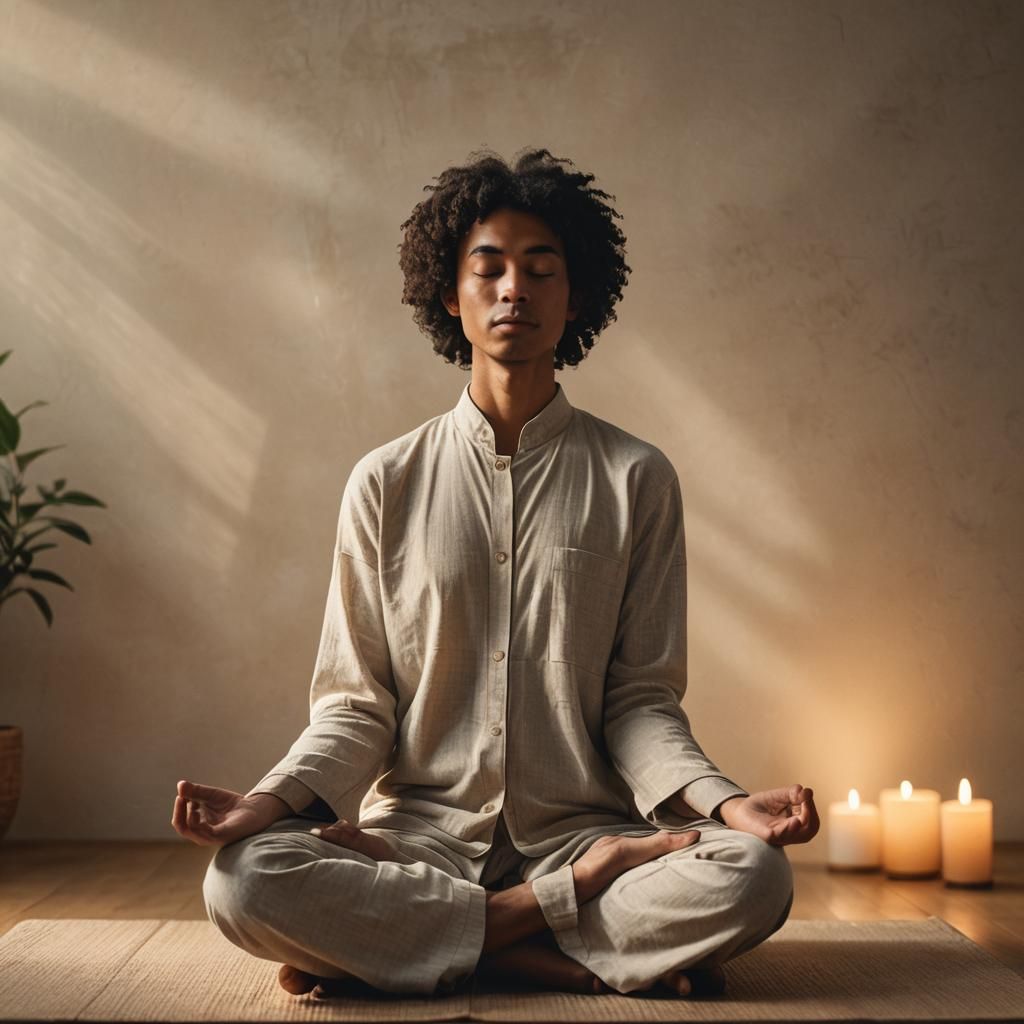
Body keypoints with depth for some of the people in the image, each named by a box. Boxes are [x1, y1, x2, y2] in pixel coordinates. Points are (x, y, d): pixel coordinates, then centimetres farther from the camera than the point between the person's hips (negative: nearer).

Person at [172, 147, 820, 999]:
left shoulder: (636, 480, 4)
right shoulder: (386, 484, 6)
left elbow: (641, 699, 2)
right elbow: (356, 706, 5)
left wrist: (722, 800, -16)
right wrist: (274, 799, -14)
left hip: (579, 828, 1)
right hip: (420, 829, 0)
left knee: (754, 877, -29)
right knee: (244, 879, -28)